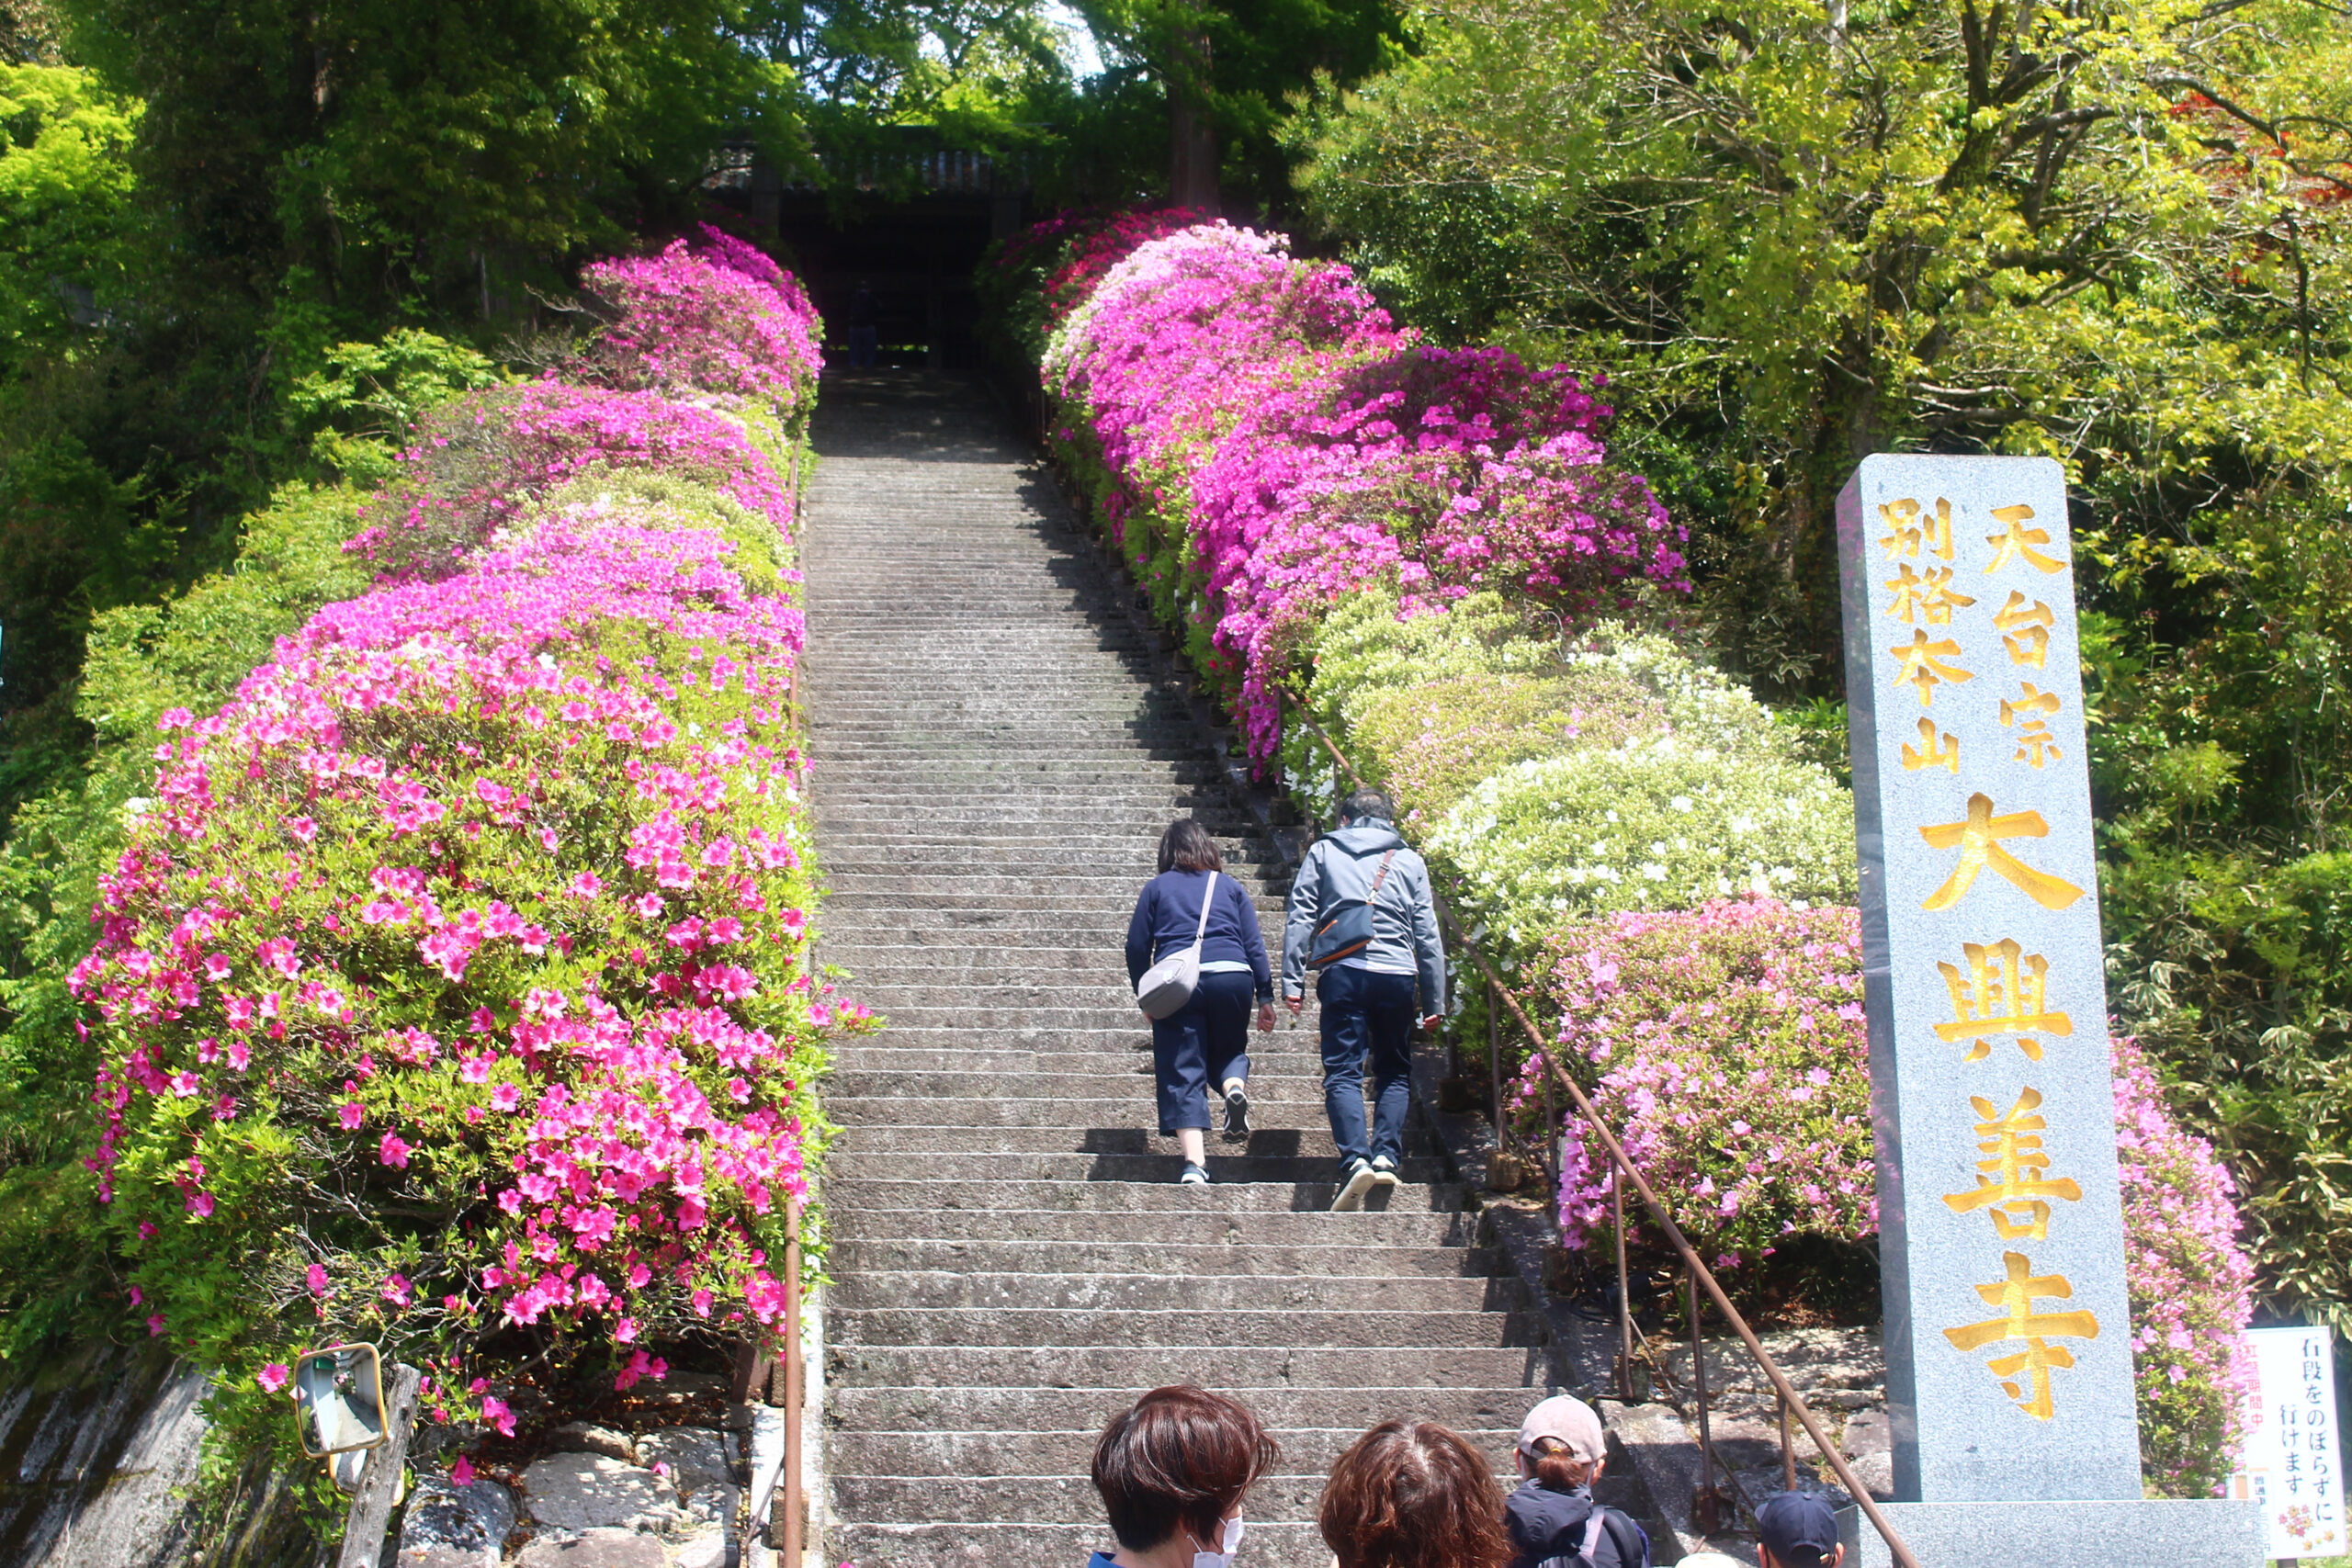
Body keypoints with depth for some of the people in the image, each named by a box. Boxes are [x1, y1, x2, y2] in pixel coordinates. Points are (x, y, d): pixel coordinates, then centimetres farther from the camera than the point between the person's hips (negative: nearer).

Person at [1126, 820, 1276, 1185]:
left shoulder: (1156, 888, 14)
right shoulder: (1230, 886, 18)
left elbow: (1137, 947, 10)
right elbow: (1254, 945, 11)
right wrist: (1266, 997, 12)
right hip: (1232, 976, 1)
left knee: (1182, 1072, 2)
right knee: (1228, 1049, 24)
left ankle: (1194, 1163, -10)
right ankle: (1235, 1087, -11)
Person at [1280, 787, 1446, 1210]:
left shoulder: (1323, 852, 13)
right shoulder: (1409, 861, 14)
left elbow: (1300, 918, 4)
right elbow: (1427, 935, 12)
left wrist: (1292, 980, 3)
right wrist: (1434, 1001, 15)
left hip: (1344, 972, -1)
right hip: (1397, 975, 1)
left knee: (1343, 1072, -2)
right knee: (1394, 1072, 15)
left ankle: (1355, 1159, -20)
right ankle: (1387, 1156, 0)